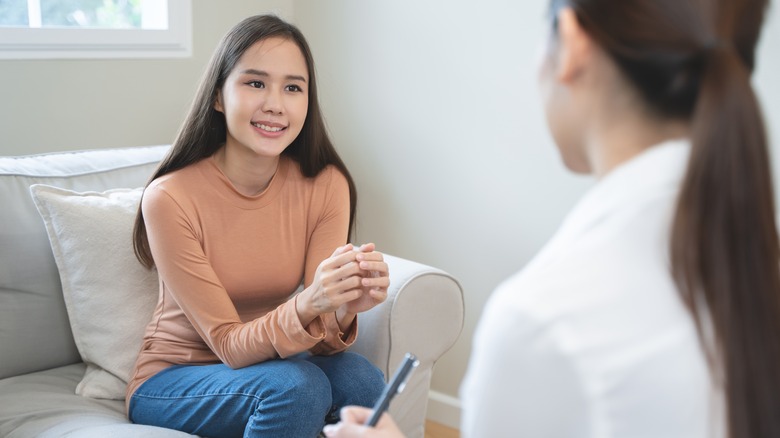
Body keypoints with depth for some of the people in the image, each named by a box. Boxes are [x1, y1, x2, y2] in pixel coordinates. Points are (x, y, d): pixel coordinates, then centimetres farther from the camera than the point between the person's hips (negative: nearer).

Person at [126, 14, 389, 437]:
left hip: (266, 362, 3)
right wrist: (306, 305, -40)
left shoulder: (326, 186, -12)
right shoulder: (170, 198, -21)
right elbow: (229, 345, -21)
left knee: (363, 383, -27)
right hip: (172, 381, -3)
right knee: (298, 386, -32)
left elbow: (319, 341, -13)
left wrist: (343, 311, -37)